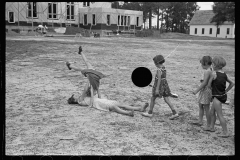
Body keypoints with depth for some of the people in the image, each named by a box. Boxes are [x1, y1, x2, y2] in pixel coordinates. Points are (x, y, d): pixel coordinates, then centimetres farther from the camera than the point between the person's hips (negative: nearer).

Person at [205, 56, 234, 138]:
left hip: (217, 97, -8)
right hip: (223, 96, 8)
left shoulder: (214, 74, -17)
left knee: (220, 115, -1)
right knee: (212, 112, 21)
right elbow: (232, 83, 14)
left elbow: (209, 85, -9)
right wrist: (225, 91, 15)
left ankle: (225, 132, 4)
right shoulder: (224, 74, 4)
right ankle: (211, 127, 34)